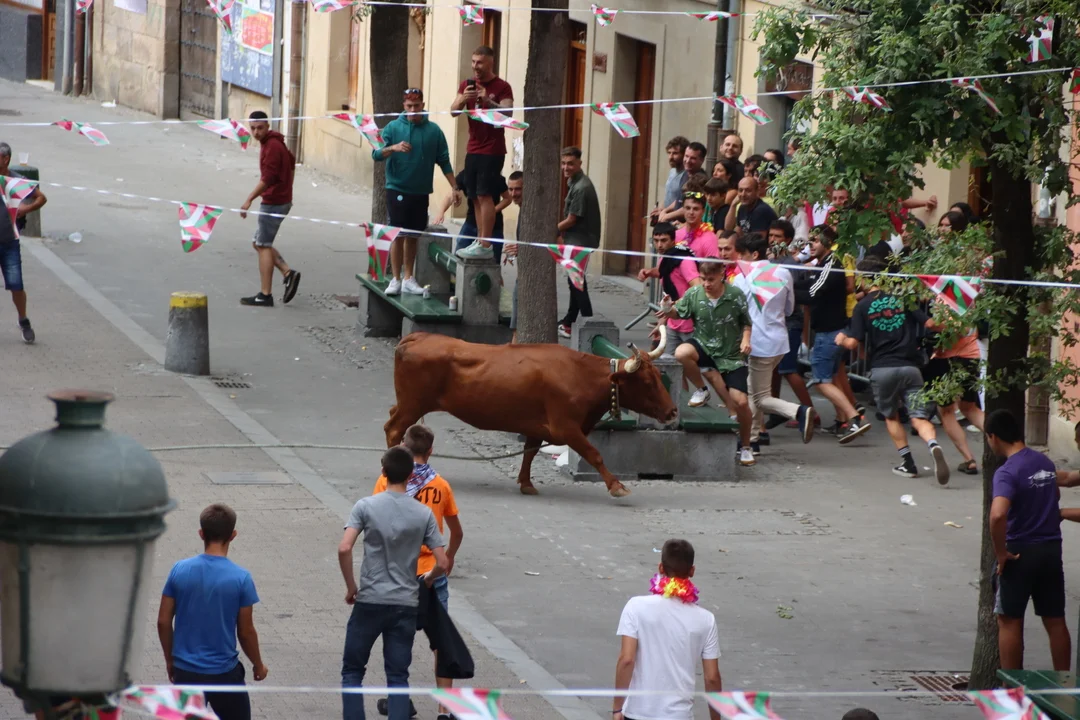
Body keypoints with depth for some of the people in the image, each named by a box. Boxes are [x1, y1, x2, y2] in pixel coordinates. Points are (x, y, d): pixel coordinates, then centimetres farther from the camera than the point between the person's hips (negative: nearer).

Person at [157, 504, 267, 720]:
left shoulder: (179, 570, -6)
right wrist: (258, 665, 11)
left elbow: (163, 622, -1)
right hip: (224, 673, -2)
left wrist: (170, 659, 14)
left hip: (185, 672, 2)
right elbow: (246, 631, -6)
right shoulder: (241, 578, -13)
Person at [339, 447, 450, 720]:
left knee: (352, 671, 12)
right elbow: (442, 563, -4)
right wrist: (426, 581, 17)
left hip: (369, 602, -1)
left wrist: (351, 587, -2)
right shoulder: (424, 513, -2)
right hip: (406, 604, 2)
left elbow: (344, 549, -16)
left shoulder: (366, 506, -7)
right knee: (398, 677, 8)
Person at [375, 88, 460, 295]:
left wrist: (455, 187, 6)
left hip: (421, 192, 2)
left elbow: (444, 162, 9)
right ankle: (396, 279, 2)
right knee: (398, 236, -3)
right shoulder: (393, 127, 0)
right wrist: (393, 148, -25)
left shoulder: (433, 131, 4)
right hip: (397, 190, -2)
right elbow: (376, 155, -5)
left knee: (412, 236, 8)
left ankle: (408, 278, 15)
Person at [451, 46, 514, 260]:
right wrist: (463, 99, -19)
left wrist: (488, 101, -35)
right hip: (473, 149, 6)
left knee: (484, 195, -12)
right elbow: (453, 112, 3)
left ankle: (485, 245, -14)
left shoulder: (502, 87, -5)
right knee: (475, 197, 5)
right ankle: (479, 241, 8)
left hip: (492, 150, -6)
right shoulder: (467, 85, 11)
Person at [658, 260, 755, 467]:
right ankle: (701, 391, -4)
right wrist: (667, 311, -22)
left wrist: (746, 339, -17)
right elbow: (677, 312, 0)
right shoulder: (694, 295, -10)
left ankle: (745, 447, 15)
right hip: (704, 347, 1)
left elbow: (746, 322, 1)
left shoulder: (736, 296, -12)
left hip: (731, 355, -1)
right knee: (682, 353, -34)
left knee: (740, 401, -10)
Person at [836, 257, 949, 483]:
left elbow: (854, 343, -5)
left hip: (881, 369, -1)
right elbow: (930, 323, -2)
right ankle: (934, 445, -32)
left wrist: (841, 339, 17)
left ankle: (907, 463, 17)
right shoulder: (902, 298, 6)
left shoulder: (863, 306, 0)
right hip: (909, 367, 1)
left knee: (891, 416, 20)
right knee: (919, 418, -2)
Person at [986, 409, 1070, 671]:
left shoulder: (1007, 473, -18)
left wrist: (1000, 552, -22)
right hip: (1052, 550, 6)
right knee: (1055, 621, 10)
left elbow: (998, 515, -33)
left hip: (1021, 552, -6)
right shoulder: (1045, 462, 6)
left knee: (1010, 622, 5)